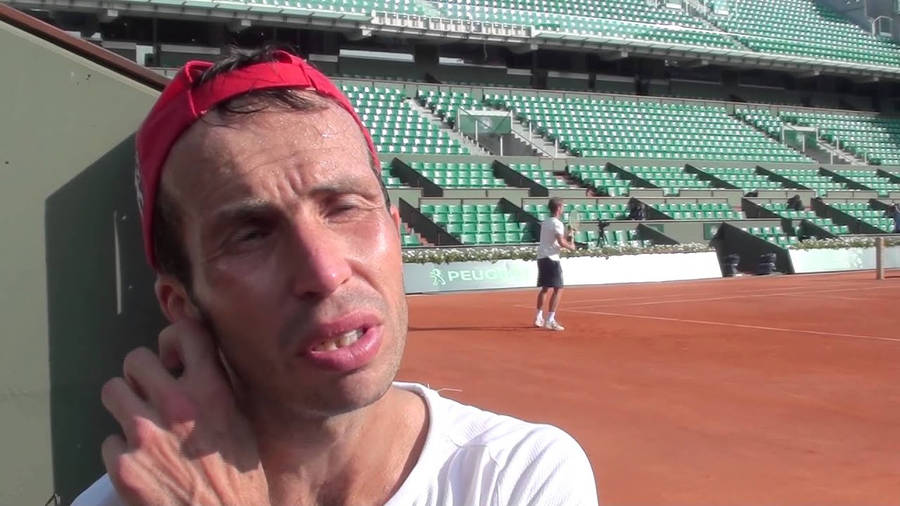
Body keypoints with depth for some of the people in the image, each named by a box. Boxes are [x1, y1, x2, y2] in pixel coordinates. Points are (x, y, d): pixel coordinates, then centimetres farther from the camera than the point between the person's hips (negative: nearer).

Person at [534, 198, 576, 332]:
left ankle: (539, 318, 22)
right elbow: (561, 243, -22)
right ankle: (550, 320, -13)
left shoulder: (545, 222, 14)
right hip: (551, 259, -9)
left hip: (541, 257, 9)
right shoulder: (557, 223, -12)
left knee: (544, 288, 19)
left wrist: (566, 237, 11)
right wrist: (571, 246, -4)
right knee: (558, 289, -7)